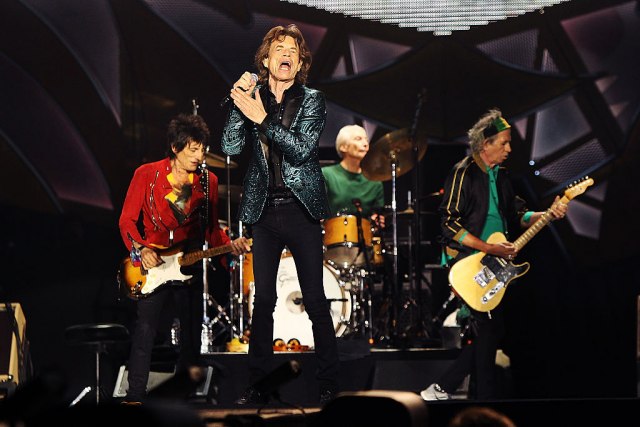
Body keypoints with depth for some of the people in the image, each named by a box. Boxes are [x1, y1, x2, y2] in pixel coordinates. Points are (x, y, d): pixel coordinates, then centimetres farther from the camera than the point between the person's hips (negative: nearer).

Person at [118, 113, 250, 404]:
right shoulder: (147, 175, -4)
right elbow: (127, 220, -4)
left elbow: (212, 227, 11)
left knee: (191, 331, 5)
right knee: (145, 329, -11)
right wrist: (141, 250, -19)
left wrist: (229, 245, -8)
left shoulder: (207, 181, 6)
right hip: (152, 262, -3)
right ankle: (135, 395, -6)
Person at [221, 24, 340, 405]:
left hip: (301, 209, -2)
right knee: (263, 300, 5)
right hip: (264, 211, 2)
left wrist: (262, 118, -19)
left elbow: (302, 149, -13)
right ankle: (258, 384, 10)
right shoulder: (253, 96, 7)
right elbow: (231, 146, -2)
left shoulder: (312, 100, 1)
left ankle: (329, 384, 3)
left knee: (315, 300, -2)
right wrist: (241, 105, -13)